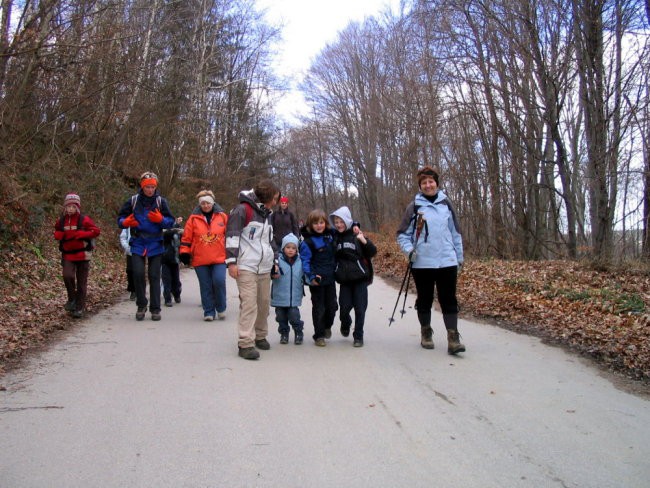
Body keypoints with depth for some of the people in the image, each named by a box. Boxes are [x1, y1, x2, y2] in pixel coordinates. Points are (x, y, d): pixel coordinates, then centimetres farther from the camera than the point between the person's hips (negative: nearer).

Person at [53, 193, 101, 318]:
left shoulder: (84, 220, -6)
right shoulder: (61, 221, 6)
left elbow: (96, 231, -8)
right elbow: (56, 233, 20)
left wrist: (80, 234, -17)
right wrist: (60, 235, -4)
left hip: (82, 255, -2)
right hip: (67, 255, 2)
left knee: (81, 282, 4)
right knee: (67, 275, -21)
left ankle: (80, 308, 14)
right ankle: (72, 299, 3)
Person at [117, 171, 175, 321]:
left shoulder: (161, 201, 2)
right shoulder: (133, 201, 3)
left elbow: (171, 221, 1)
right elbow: (120, 219, 8)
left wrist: (160, 219, -18)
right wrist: (126, 222, -14)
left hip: (155, 245, 0)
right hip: (137, 244, 0)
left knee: (154, 276, 2)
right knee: (138, 273, -10)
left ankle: (155, 309, 9)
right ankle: (141, 305, 9)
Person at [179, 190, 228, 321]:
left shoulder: (222, 216, 5)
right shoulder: (193, 218, 3)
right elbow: (186, 238, 5)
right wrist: (185, 254, 1)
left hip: (219, 258, 0)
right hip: (200, 260, 1)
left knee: (219, 281, -11)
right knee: (206, 286, 5)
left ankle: (221, 308, 11)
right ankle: (209, 312, 16)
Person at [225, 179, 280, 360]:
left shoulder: (266, 214, 19)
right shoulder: (243, 210, -8)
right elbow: (232, 235, -12)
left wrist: (275, 260, 23)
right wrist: (231, 261, -16)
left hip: (264, 268, 8)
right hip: (246, 267, -8)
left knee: (264, 303, 8)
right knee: (249, 303, -13)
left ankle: (260, 336, 23)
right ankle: (246, 344, -12)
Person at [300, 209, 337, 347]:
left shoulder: (330, 236, 5)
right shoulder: (308, 241, -11)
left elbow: (334, 255, 20)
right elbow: (305, 261, -14)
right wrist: (311, 276, -22)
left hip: (330, 278, 5)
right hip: (317, 280, -5)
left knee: (332, 305, 10)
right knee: (319, 308, 3)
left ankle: (327, 325, 36)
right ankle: (319, 335, 16)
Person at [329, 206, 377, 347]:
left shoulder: (357, 234, -2)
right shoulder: (334, 237, 5)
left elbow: (373, 252, -5)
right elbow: (331, 256, 17)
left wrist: (364, 241, -20)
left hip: (360, 278, -2)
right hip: (344, 279, 2)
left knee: (360, 308, 0)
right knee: (344, 307, 3)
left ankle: (358, 336, 15)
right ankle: (345, 324, 34)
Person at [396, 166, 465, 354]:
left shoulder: (446, 204, 6)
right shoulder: (414, 206, 0)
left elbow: (455, 233, 12)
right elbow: (402, 234, 3)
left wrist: (459, 257, 13)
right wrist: (409, 249, -14)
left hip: (447, 261, 1)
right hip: (422, 263, -1)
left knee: (449, 300, -1)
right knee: (424, 300, 11)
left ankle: (453, 338, -2)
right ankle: (426, 333, 25)